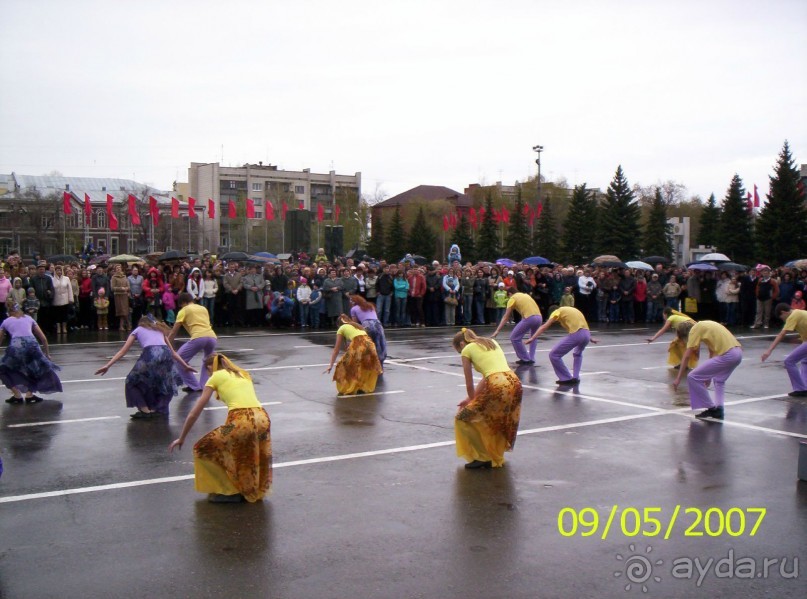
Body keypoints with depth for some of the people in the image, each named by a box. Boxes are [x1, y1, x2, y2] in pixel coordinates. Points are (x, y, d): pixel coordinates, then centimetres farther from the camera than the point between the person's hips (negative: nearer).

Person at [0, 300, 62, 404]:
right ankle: (29, 395, 15)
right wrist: (46, 354, 40)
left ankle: (17, 396, 16)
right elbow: (43, 339, 28)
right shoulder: (28, 318, 29)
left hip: (16, 346, 0)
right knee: (41, 368, 24)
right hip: (31, 344, 1)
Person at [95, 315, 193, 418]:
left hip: (150, 355, -3)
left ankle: (145, 410, 7)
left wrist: (107, 365, 22)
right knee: (164, 383, 30)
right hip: (165, 355, 3)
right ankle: (158, 409, 18)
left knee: (132, 383, 19)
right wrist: (185, 366, 44)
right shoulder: (160, 330, 37)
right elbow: (172, 352, 37)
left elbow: (123, 351, 23)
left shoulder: (138, 330, 30)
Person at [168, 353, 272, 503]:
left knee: (203, 449, 17)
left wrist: (181, 438, 28)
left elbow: (194, 413, 17)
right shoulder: (243, 374, 30)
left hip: (241, 421, -5)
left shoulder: (215, 377, 16)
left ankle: (229, 491, 18)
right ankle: (254, 489, 36)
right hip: (263, 419, 6)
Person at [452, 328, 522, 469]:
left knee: (463, 417, 12)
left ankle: (482, 457, 14)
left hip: (497, 386, -7)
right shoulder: (491, 342, 29)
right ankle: (495, 457, 33)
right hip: (514, 384, 7)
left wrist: (472, 400, 31)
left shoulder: (467, 350, 11)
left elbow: (469, 384, 14)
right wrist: (472, 399, 33)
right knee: (497, 421, 31)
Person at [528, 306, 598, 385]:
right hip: (586, 334, 8)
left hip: (575, 335, -8)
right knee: (578, 354, 37)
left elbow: (544, 326, 0)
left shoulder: (557, 312, 11)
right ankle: (576, 377, 27)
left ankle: (567, 379, 7)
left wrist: (532, 338, -5)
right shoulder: (572, 310, 32)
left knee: (553, 355, 4)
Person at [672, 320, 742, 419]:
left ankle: (712, 409, 6)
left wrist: (678, 378, -2)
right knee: (719, 380, 34)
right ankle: (719, 409, 21)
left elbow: (686, 356, -5)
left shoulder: (695, 329, -1)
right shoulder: (704, 326, 25)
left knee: (693, 377, -4)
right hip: (738, 352, 10)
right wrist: (708, 374, 39)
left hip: (726, 355, -10)